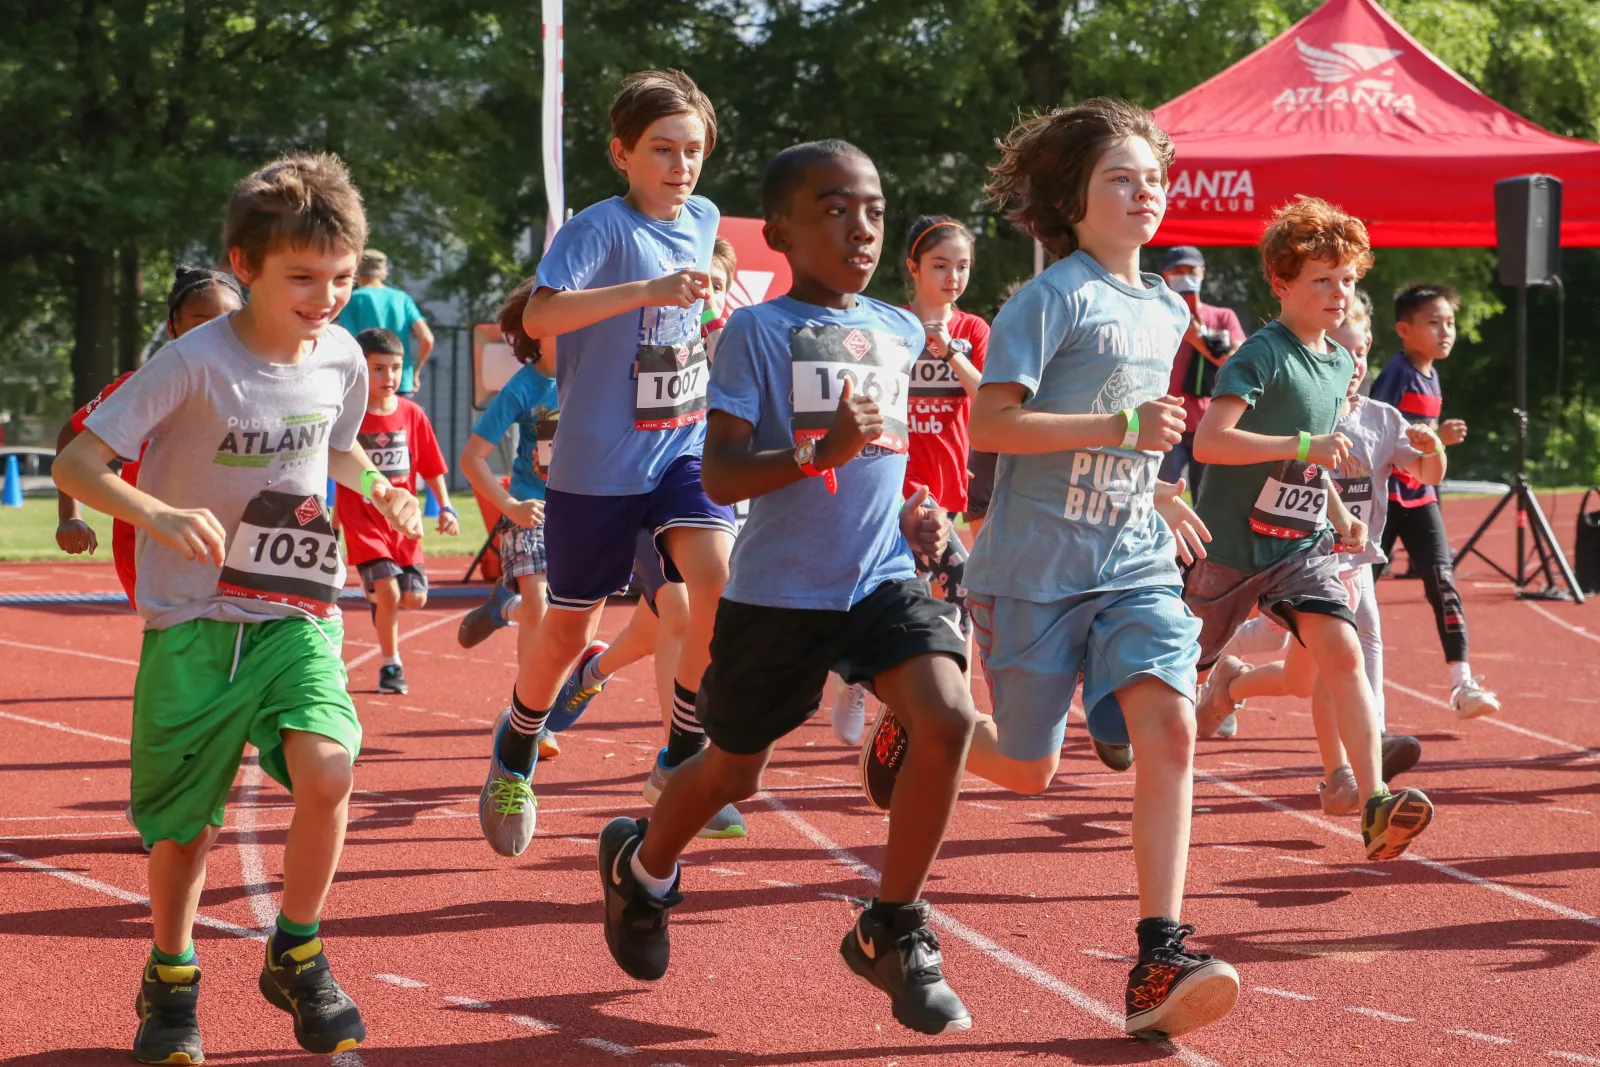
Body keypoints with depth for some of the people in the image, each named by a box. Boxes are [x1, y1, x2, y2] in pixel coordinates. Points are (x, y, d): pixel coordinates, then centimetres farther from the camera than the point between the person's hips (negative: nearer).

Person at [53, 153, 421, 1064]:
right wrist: (157, 515, -33)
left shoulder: (343, 361, -1)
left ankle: (296, 956, 1)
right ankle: (171, 980, 33)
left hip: (299, 619, 3)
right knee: (182, 827, 5)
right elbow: (75, 463, -16)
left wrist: (379, 491, 1)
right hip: (192, 622, -2)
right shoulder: (195, 363, -16)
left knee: (326, 771, -23)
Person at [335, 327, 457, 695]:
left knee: (414, 598, -3)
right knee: (388, 590, -16)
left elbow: (431, 467, 9)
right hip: (363, 521, -4)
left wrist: (446, 508, -1)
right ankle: (390, 665, 3)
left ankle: (377, 596, 32)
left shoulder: (412, 415, 2)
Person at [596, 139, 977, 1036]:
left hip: (883, 577, 4)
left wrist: (913, 514, 8)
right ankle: (643, 866, 46)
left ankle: (894, 934, -5)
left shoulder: (900, 333, 8)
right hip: (779, 589, -4)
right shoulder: (759, 331, -10)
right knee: (735, 769, 11)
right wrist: (818, 453, -29)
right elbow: (721, 475, -15)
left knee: (948, 718, -20)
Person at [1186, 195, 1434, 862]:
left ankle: (1376, 807, -27)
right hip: (1232, 541, -5)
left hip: (1301, 544, 5)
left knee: (1342, 653, -18)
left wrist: (1338, 518, 21)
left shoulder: (1339, 364, 9)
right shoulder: (1261, 355, -16)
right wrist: (1305, 445, -33)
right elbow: (1208, 441, -30)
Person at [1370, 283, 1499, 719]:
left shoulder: (1432, 377, 10)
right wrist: (1434, 437, -29)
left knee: (1442, 581, -6)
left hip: (1419, 496, 7)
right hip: (1384, 494, -7)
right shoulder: (1397, 374, -15)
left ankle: (1462, 684, -12)